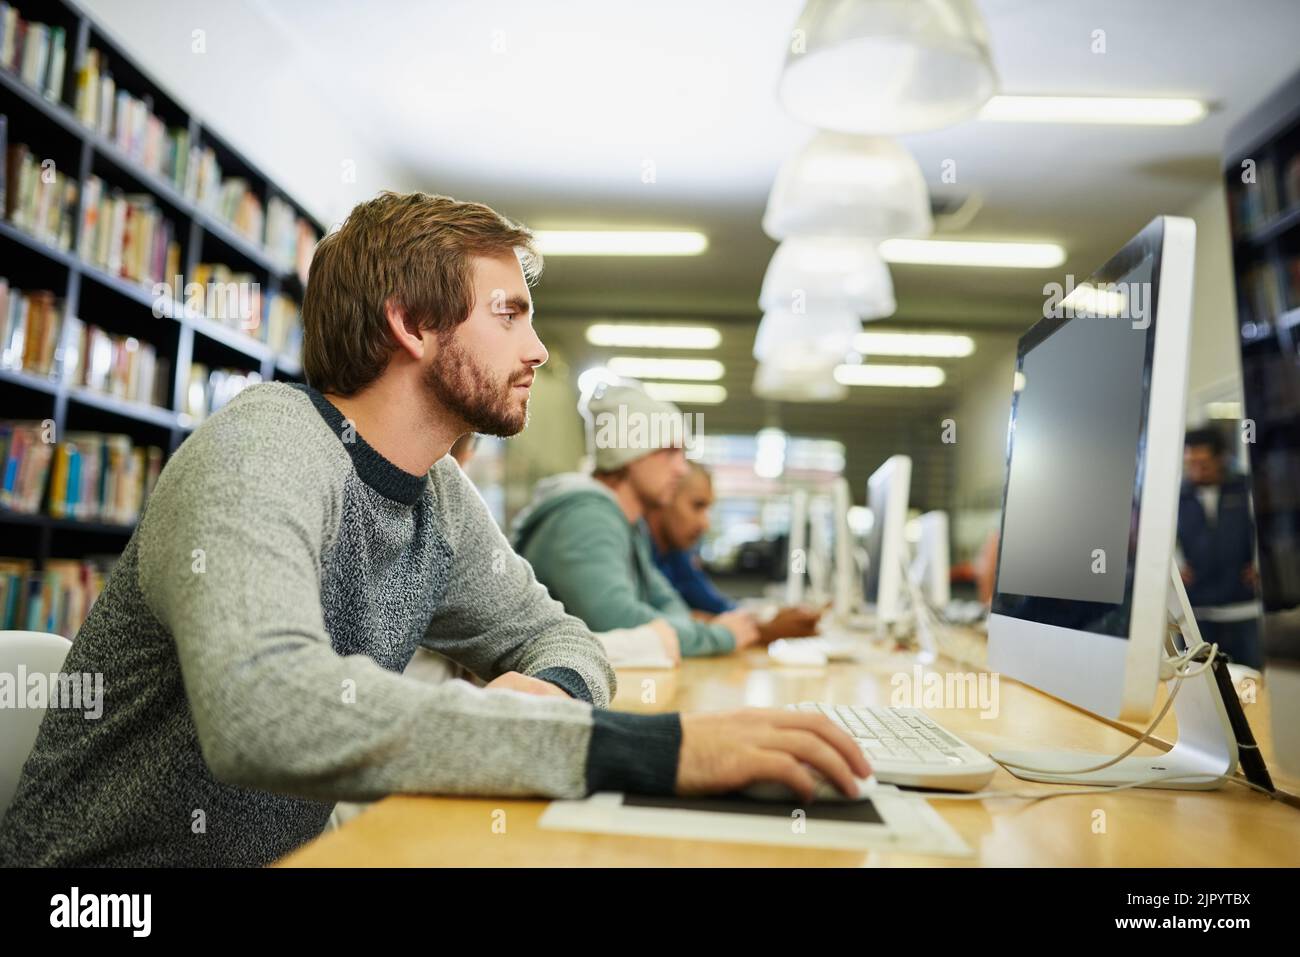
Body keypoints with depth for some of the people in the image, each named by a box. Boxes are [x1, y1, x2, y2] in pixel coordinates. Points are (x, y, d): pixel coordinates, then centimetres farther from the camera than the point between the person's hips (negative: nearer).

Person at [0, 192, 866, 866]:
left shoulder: (443, 498, 0)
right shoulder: (263, 454, -22)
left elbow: (554, 634, 9)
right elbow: (265, 709, -38)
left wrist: (554, 688, -16)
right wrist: (640, 745, -40)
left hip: (290, 848, 7)